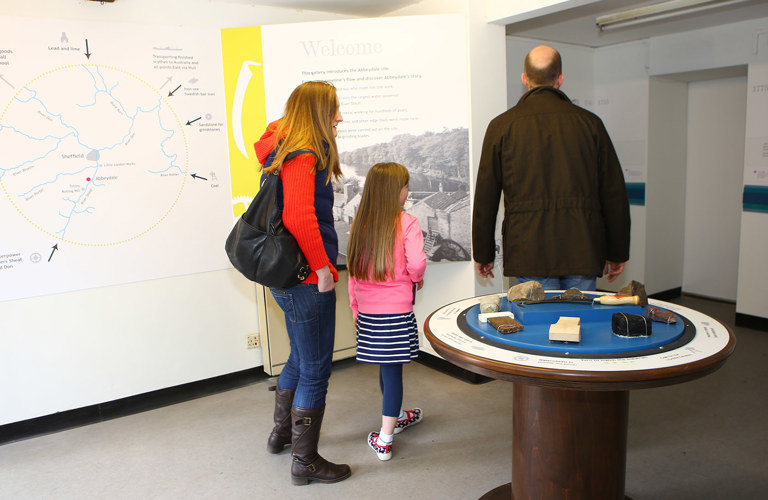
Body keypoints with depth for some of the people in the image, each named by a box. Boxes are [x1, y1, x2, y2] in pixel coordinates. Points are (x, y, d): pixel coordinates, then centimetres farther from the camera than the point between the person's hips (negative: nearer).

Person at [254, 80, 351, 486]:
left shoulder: (284, 148, 11)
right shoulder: (303, 157, -19)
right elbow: (300, 219, -29)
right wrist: (323, 266, -21)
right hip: (308, 279, -11)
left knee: (301, 357, 26)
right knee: (315, 369, 3)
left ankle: (281, 433, 45)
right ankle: (305, 461, 19)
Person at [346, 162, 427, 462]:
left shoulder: (359, 224, 3)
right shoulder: (407, 224, -11)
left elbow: (353, 270, 7)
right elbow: (416, 263, -20)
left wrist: (355, 308, 17)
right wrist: (417, 278, 4)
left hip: (367, 312, 5)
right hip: (397, 311, -5)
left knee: (385, 366, 20)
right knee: (392, 369, 4)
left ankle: (398, 416, 42)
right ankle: (384, 440, 7)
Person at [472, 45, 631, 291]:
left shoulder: (502, 126, 0)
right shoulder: (589, 122, 4)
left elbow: (485, 197, 2)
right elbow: (614, 194, 6)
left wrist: (483, 254, 11)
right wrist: (617, 253, 16)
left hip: (528, 252, -1)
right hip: (583, 252, 2)